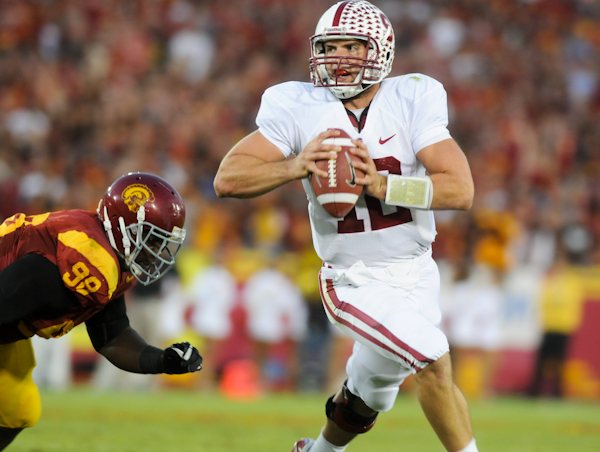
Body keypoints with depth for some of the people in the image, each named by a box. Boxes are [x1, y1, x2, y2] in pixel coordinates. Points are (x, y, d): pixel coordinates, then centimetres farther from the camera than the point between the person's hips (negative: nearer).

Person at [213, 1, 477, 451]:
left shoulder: (411, 101, -9)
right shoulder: (300, 108, -10)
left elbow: (461, 190, -16)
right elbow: (228, 179, -14)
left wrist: (381, 184, -28)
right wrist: (294, 167, -30)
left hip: (416, 274, 3)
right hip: (355, 283, -3)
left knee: (365, 402, 20)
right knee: (434, 359, -24)